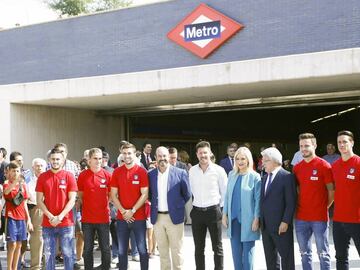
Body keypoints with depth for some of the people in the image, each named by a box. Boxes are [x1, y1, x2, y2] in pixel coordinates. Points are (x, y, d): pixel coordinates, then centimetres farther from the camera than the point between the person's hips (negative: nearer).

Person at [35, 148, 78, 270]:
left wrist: (60, 217, -12)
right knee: (49, 254, 6)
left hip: (66, 223, -1)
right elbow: (39, 200, 3)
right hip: (48, 223, 2)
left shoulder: (69, 176, 0)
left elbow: (72, 200, -4)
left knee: (68, 253, 3)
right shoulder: (42, 177, 5)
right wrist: (50, 217, -9)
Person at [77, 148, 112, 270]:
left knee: (105, 248, 6)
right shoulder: (82, 175, 0)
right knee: (87, 249, 9)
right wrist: (86, 205, 0)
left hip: (103, 217, 0)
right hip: (87, 218, 0)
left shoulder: (107, 175, -1)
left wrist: (104, 205, -2)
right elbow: (80, 196, 10)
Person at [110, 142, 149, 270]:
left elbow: (144, 195, -6)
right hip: (122, 217, 2)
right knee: (122, 251, 7)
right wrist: (123, 211, -7)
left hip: (139, 217, -2)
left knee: (142, 249, 2)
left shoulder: (141, 171, -3)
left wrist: (132, 211, -11)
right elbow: (113, 195, 4)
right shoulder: (117, 172, 5)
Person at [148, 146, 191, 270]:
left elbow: (187, 194, 2)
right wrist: (154, 205, 5)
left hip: (174, 217, -3)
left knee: (176, 251, 4)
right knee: (162, 251, 13)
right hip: (157, 218, 3)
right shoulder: (151, 175, 4)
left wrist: (178, 206, 3)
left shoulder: (180, 173, -6)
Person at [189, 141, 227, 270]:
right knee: (198, 248, 11)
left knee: (217, 247, 5)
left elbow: (225, 192, 1)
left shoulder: (219, 170, -7)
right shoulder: (192, 171, 3)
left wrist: (220, 207, 4)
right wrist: (196, 203, 11)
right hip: (196, 211, 3)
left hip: (213, 211, -3)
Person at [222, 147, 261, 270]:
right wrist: (224, 214, 8)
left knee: (247, 252, 4)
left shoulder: (255, 177, -8)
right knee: (236, 252, 10)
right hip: (233, 218, 5)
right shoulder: (232, 174, 7)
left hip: (247, 220, -5)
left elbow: (258, 200, -9)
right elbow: (227, 196, 11)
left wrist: (256, 219, -12)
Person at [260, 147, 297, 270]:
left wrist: (285, 222, -17)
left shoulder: (287, 176, -9)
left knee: (286, 257, 3)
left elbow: (291, 202, -12)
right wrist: (261, 220, 8)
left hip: (281, 225, -7)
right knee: (270, 258, 14)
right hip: (265, 225, 7)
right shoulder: (265, 177, 15)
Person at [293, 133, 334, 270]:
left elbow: (331, 191, -4)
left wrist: (324, 207, -2)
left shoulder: (324, 165, -7)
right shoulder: (297, 168, 7)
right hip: (301, 218, 5)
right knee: (304, 253, 12)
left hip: (319, 218, -4)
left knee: (323, 253, 4)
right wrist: (299, 206, 6)